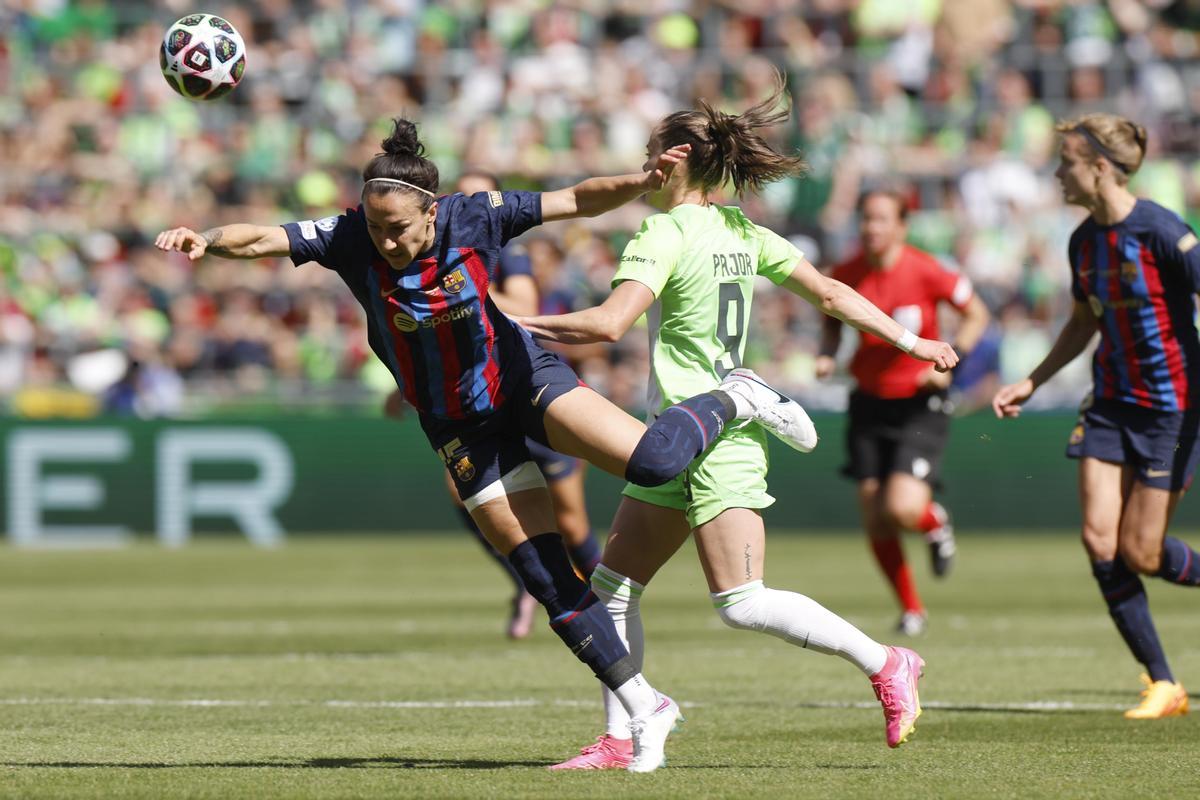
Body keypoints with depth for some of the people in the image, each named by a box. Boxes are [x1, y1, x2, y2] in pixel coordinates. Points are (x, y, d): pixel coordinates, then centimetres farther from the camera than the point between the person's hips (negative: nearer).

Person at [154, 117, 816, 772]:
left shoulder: (474, 218, -18)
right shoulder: (350, 239, -17)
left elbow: (576, 200, -12)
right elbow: (261, 240, -25)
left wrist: (641, 182, -29)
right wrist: (207, 240, -45)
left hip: (521, 375, -2)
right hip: (460, 429, 2)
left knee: (653, 461, -25)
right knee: (548, 580, -4)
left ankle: (732, 404, 9)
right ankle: (643, 707, 8)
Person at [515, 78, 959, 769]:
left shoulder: (665, 233, -13)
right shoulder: (742, 233, 11)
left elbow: (610, 323, -25)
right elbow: (830, 294, 15)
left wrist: (525, 324, -15)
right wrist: (909, 340, 24)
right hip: (678, 437, 9)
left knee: (741, 603, -11)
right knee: (613, 584, 8)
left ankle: (885, 665, -3)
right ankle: (619, 741, 9)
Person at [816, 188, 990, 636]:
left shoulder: (925, 272, -15)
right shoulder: (847, 275, -5)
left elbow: (976, 314, -2)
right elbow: (833, 320, 15)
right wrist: (826, 355, -5)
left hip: (920, 404, -4)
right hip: (869, 402, 4)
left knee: (902, 509, -21)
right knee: (875, 522, 1)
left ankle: (936, 524, 18)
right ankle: (911, 609, 22)